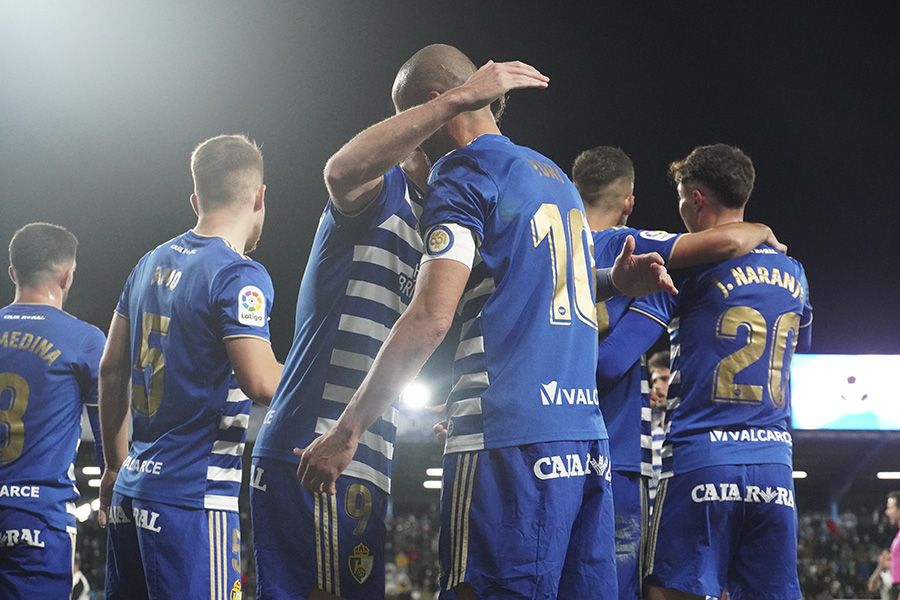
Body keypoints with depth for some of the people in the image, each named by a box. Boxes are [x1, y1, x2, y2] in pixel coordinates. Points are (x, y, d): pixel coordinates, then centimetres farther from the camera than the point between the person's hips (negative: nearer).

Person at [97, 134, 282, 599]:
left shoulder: (151, 264, 12)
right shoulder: (240, 276, -12)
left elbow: (112, 371, 17)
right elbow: (261, 382, -22)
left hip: (133, 486, 8)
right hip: (195, 493, -8)